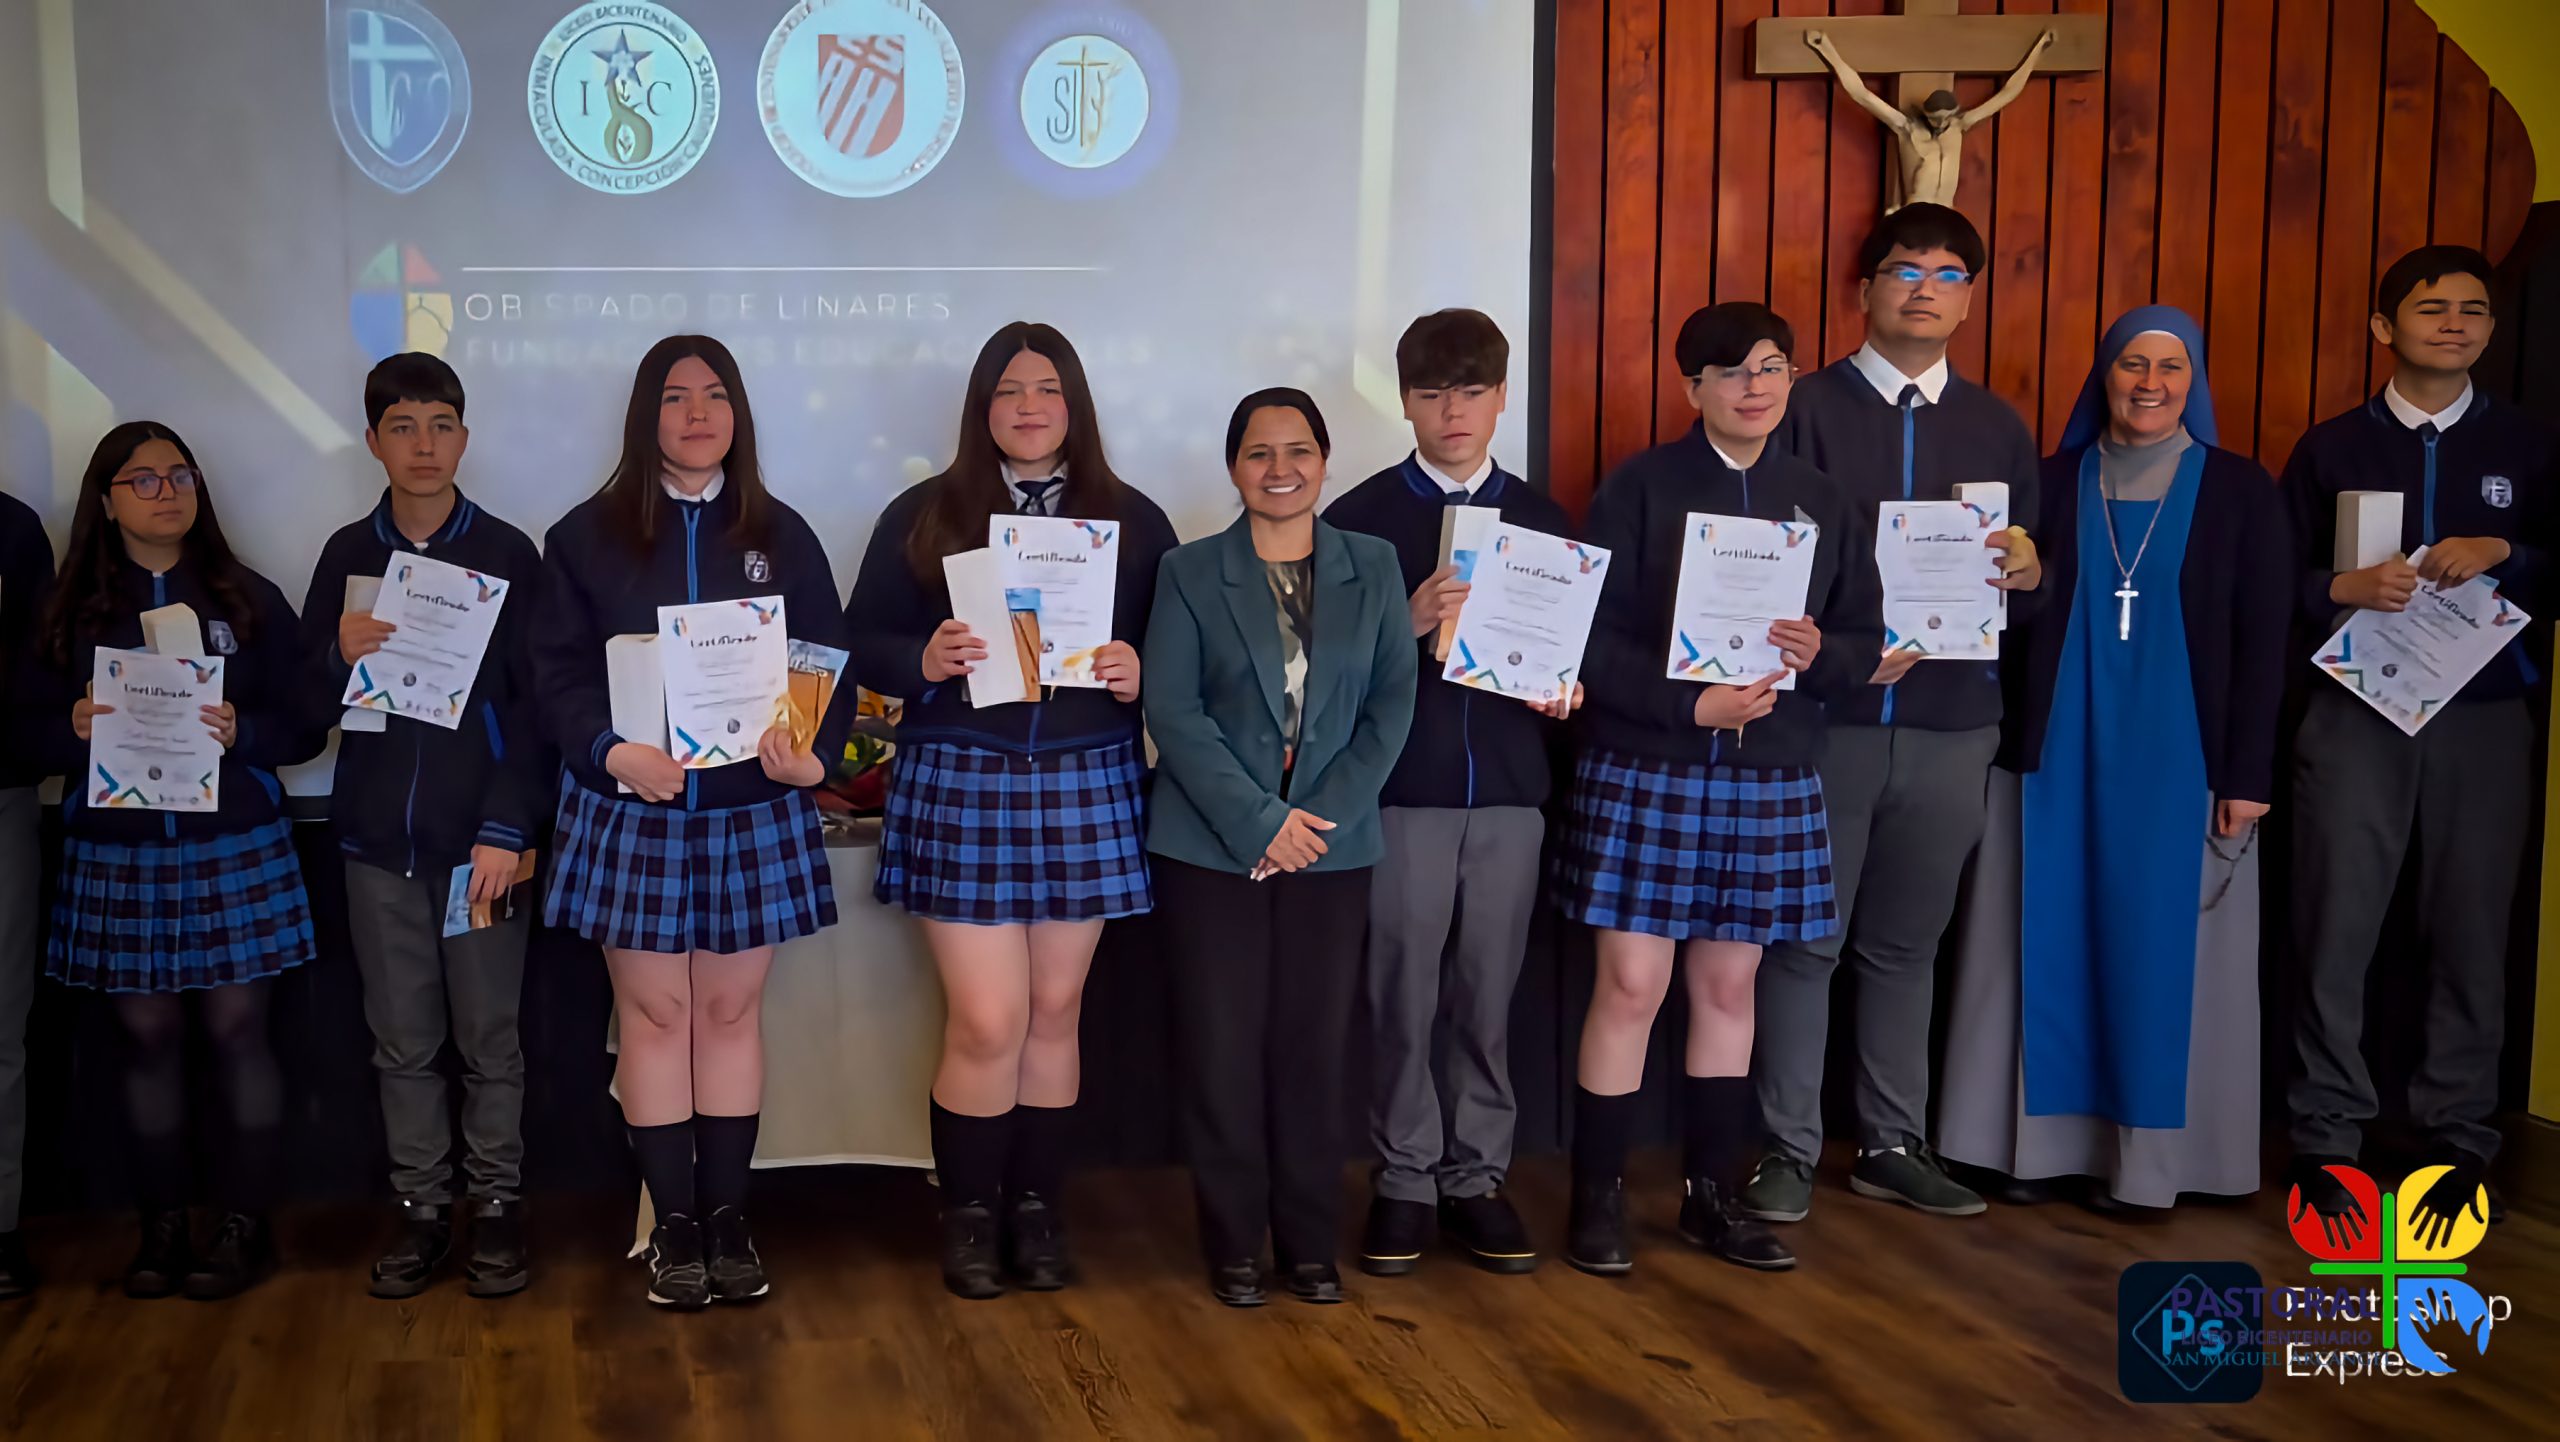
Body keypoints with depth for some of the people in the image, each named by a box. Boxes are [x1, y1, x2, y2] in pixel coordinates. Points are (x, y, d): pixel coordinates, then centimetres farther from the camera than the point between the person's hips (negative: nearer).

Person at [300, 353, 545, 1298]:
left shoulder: (507, 554, -1)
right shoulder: (347, 556, 8)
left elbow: (533, 704, -3)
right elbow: (311, 703, 10)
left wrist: (507, 830, -10)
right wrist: (342, 659, -12)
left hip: (479, 837, -3)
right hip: (378, 837, 3)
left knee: (489, 1039, 2)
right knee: (402, 1042, 8)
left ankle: (496, 1207, 14)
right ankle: (421, 1210, 18)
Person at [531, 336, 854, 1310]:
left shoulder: (781, 536, 7)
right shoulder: (588, 537, 3)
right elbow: (559, 673, -3)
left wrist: (813, 751, -15)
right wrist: (610, 750, -21)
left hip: (752, 810, 1)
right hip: (630, 810, -1)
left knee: (731, 1010, 7)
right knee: (653, 1012, 3)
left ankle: (727, 1217, 17)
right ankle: (673, 1223, 14)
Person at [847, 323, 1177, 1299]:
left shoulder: (1132, 519, 8)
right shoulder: (923, 517, 5)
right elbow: (864, 644, 3)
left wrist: (1139, 674, -13)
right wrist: (924, 661, -17)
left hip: (1087, 787, 2)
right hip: (957, 785, -2)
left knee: (1054, 1012, 8)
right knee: (986, 1023, -4)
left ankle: (1037, 1208, 22)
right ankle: (969, 1216, 15)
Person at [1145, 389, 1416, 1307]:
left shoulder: (1373, 569, 8)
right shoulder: (1189, 573, 2)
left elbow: (1393, 702, 2)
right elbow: (1172, 710, -6)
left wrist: (1323, 815, -9)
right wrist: (1260, 820, -14)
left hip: (1333, 845, 2)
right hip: (1214, 846, -1)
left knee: (1314, 1046, 4)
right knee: (1222, 1049, 0)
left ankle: (1310, 1242, 16)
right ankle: (1234, 1246, 13)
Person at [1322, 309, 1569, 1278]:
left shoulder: (1541, 519, 11)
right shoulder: (1360, 516, 1)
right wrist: (1409, 623, -18)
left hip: (1508, 787, 2)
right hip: (1401, 788, -2)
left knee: (1488, 995, 7)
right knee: (1402, 996, 2)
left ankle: (1477, 1177, 18)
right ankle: (1405, 1180, 15)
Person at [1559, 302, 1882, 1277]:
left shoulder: (1821, 504, 10)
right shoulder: (1641, 488, -2)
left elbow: (1865, 641, 12)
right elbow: (1595, 636, -8)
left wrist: (1819, 655, -11)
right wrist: (1693, 704, -19)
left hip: (1770, 778, 4)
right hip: (1644, 769, -4)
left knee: (1728, 985, 10)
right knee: (1632, 984, -4)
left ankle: (1713, 1197, 21)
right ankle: (1598, 1201, 8)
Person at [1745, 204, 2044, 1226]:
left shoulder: (1998, 429, 12)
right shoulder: (1807, 410, 0)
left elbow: (2030, 593, 11)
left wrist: (2028, 573, -11)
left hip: (1953, 722, 3)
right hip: (1828, 716, -3)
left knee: (1907, 940, 11)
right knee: (1807, 940, 2)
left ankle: (1893, 1145, 21)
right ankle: (1789, 1150, 11)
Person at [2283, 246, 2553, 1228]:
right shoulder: (2332, 447, 7)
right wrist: (2344, 588, -15)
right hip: (2354, 714, -1)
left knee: (2471, 932, 2)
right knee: (2337, 928, -2)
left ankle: (2460, 1139, 14)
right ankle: (2326, 1136, 8)